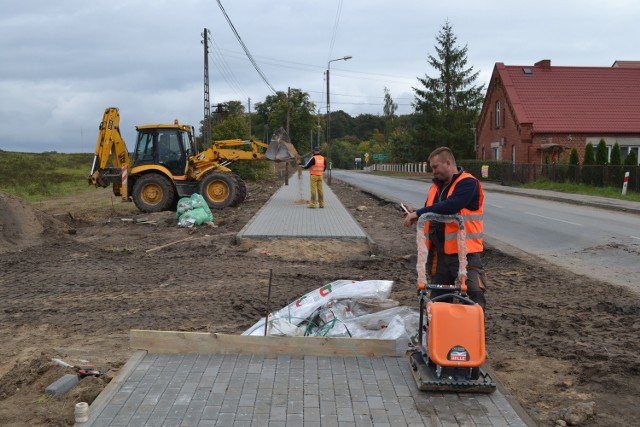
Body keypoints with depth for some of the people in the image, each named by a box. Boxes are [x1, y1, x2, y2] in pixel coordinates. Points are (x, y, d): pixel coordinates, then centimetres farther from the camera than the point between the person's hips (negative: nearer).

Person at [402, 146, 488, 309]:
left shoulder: (468, 183, -10)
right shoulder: (437, 186, 15)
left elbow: (450, 207, -27)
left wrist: (419, 213, -21)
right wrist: (415, 215, 0)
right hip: (439, 253, 8)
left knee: (474, 296, -8)